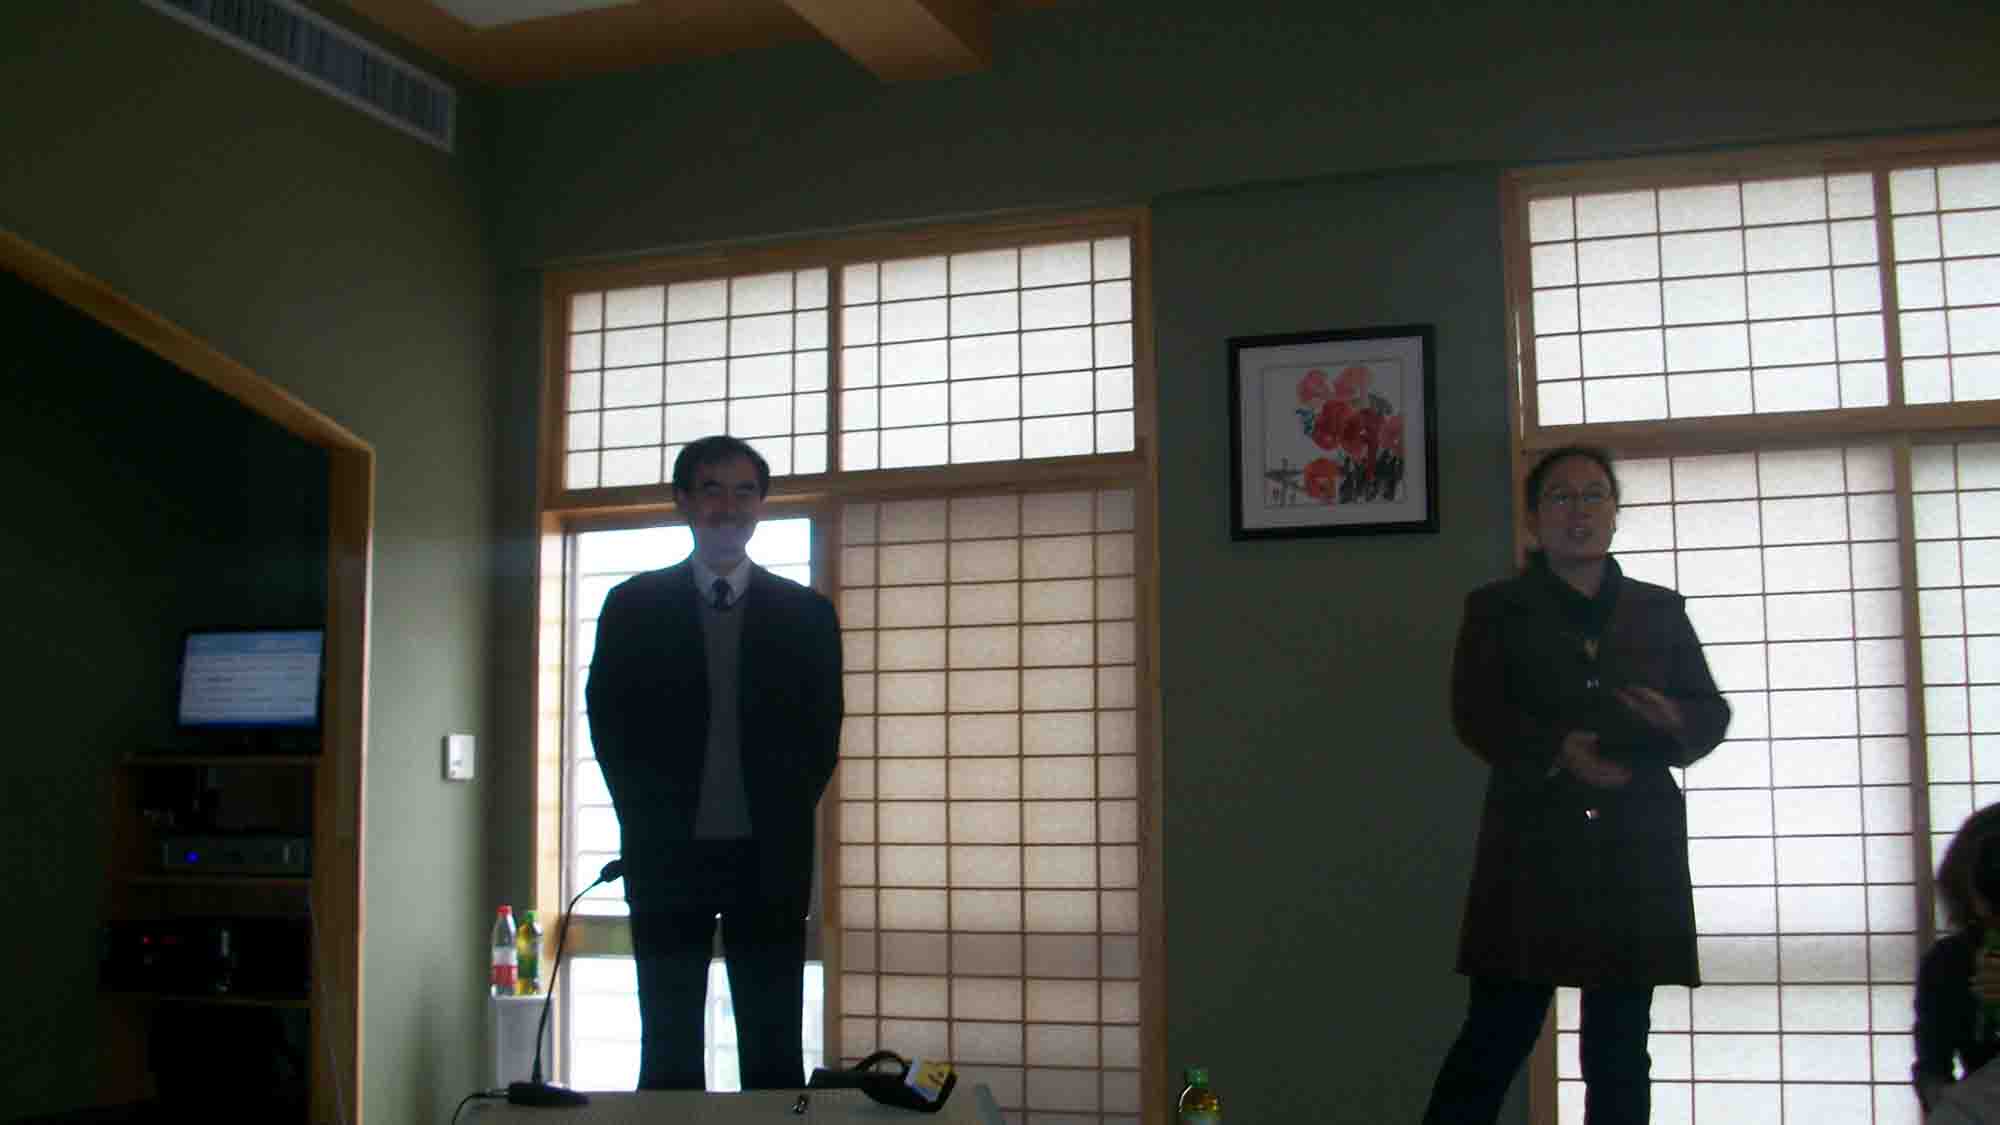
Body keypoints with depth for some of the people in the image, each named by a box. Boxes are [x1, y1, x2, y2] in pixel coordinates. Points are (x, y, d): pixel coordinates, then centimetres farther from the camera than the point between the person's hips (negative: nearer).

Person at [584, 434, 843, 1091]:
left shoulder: (806, 614, 7)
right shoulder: (633, 606, 6)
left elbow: (821, 737, 8)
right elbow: (608, 723, 6)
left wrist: (783, 824, 1)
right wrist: (649, 827, 1)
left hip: (768, 861, 0)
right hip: (668, 858, 0)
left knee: (774, 1053, 2)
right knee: (670, 1054, 4)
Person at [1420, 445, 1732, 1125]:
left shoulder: (1660, 610, 16)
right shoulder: (1496, 609, 9)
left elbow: (1712, 711, 13)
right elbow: (1474, 713, -3)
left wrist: (1674, 718, -11)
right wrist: (1556, 752, -20)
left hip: (1637, 853, 3)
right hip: (1532, 847, -3)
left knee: (1620, 1056, 7)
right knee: (1495, 1040, -5)